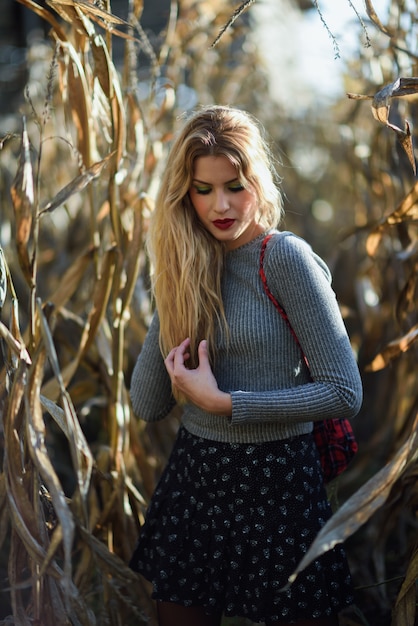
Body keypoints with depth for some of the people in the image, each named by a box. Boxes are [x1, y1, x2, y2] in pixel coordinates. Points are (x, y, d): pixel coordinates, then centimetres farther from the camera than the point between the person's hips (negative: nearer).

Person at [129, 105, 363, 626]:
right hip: (193, 479, 5)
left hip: (274, 482, -5)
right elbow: (146, 405, -1)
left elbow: (346, 393, -17)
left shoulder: (286, 257, -13)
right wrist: (176, 296, -7)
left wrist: (224, 402, -17)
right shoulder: (189, 268, 3)